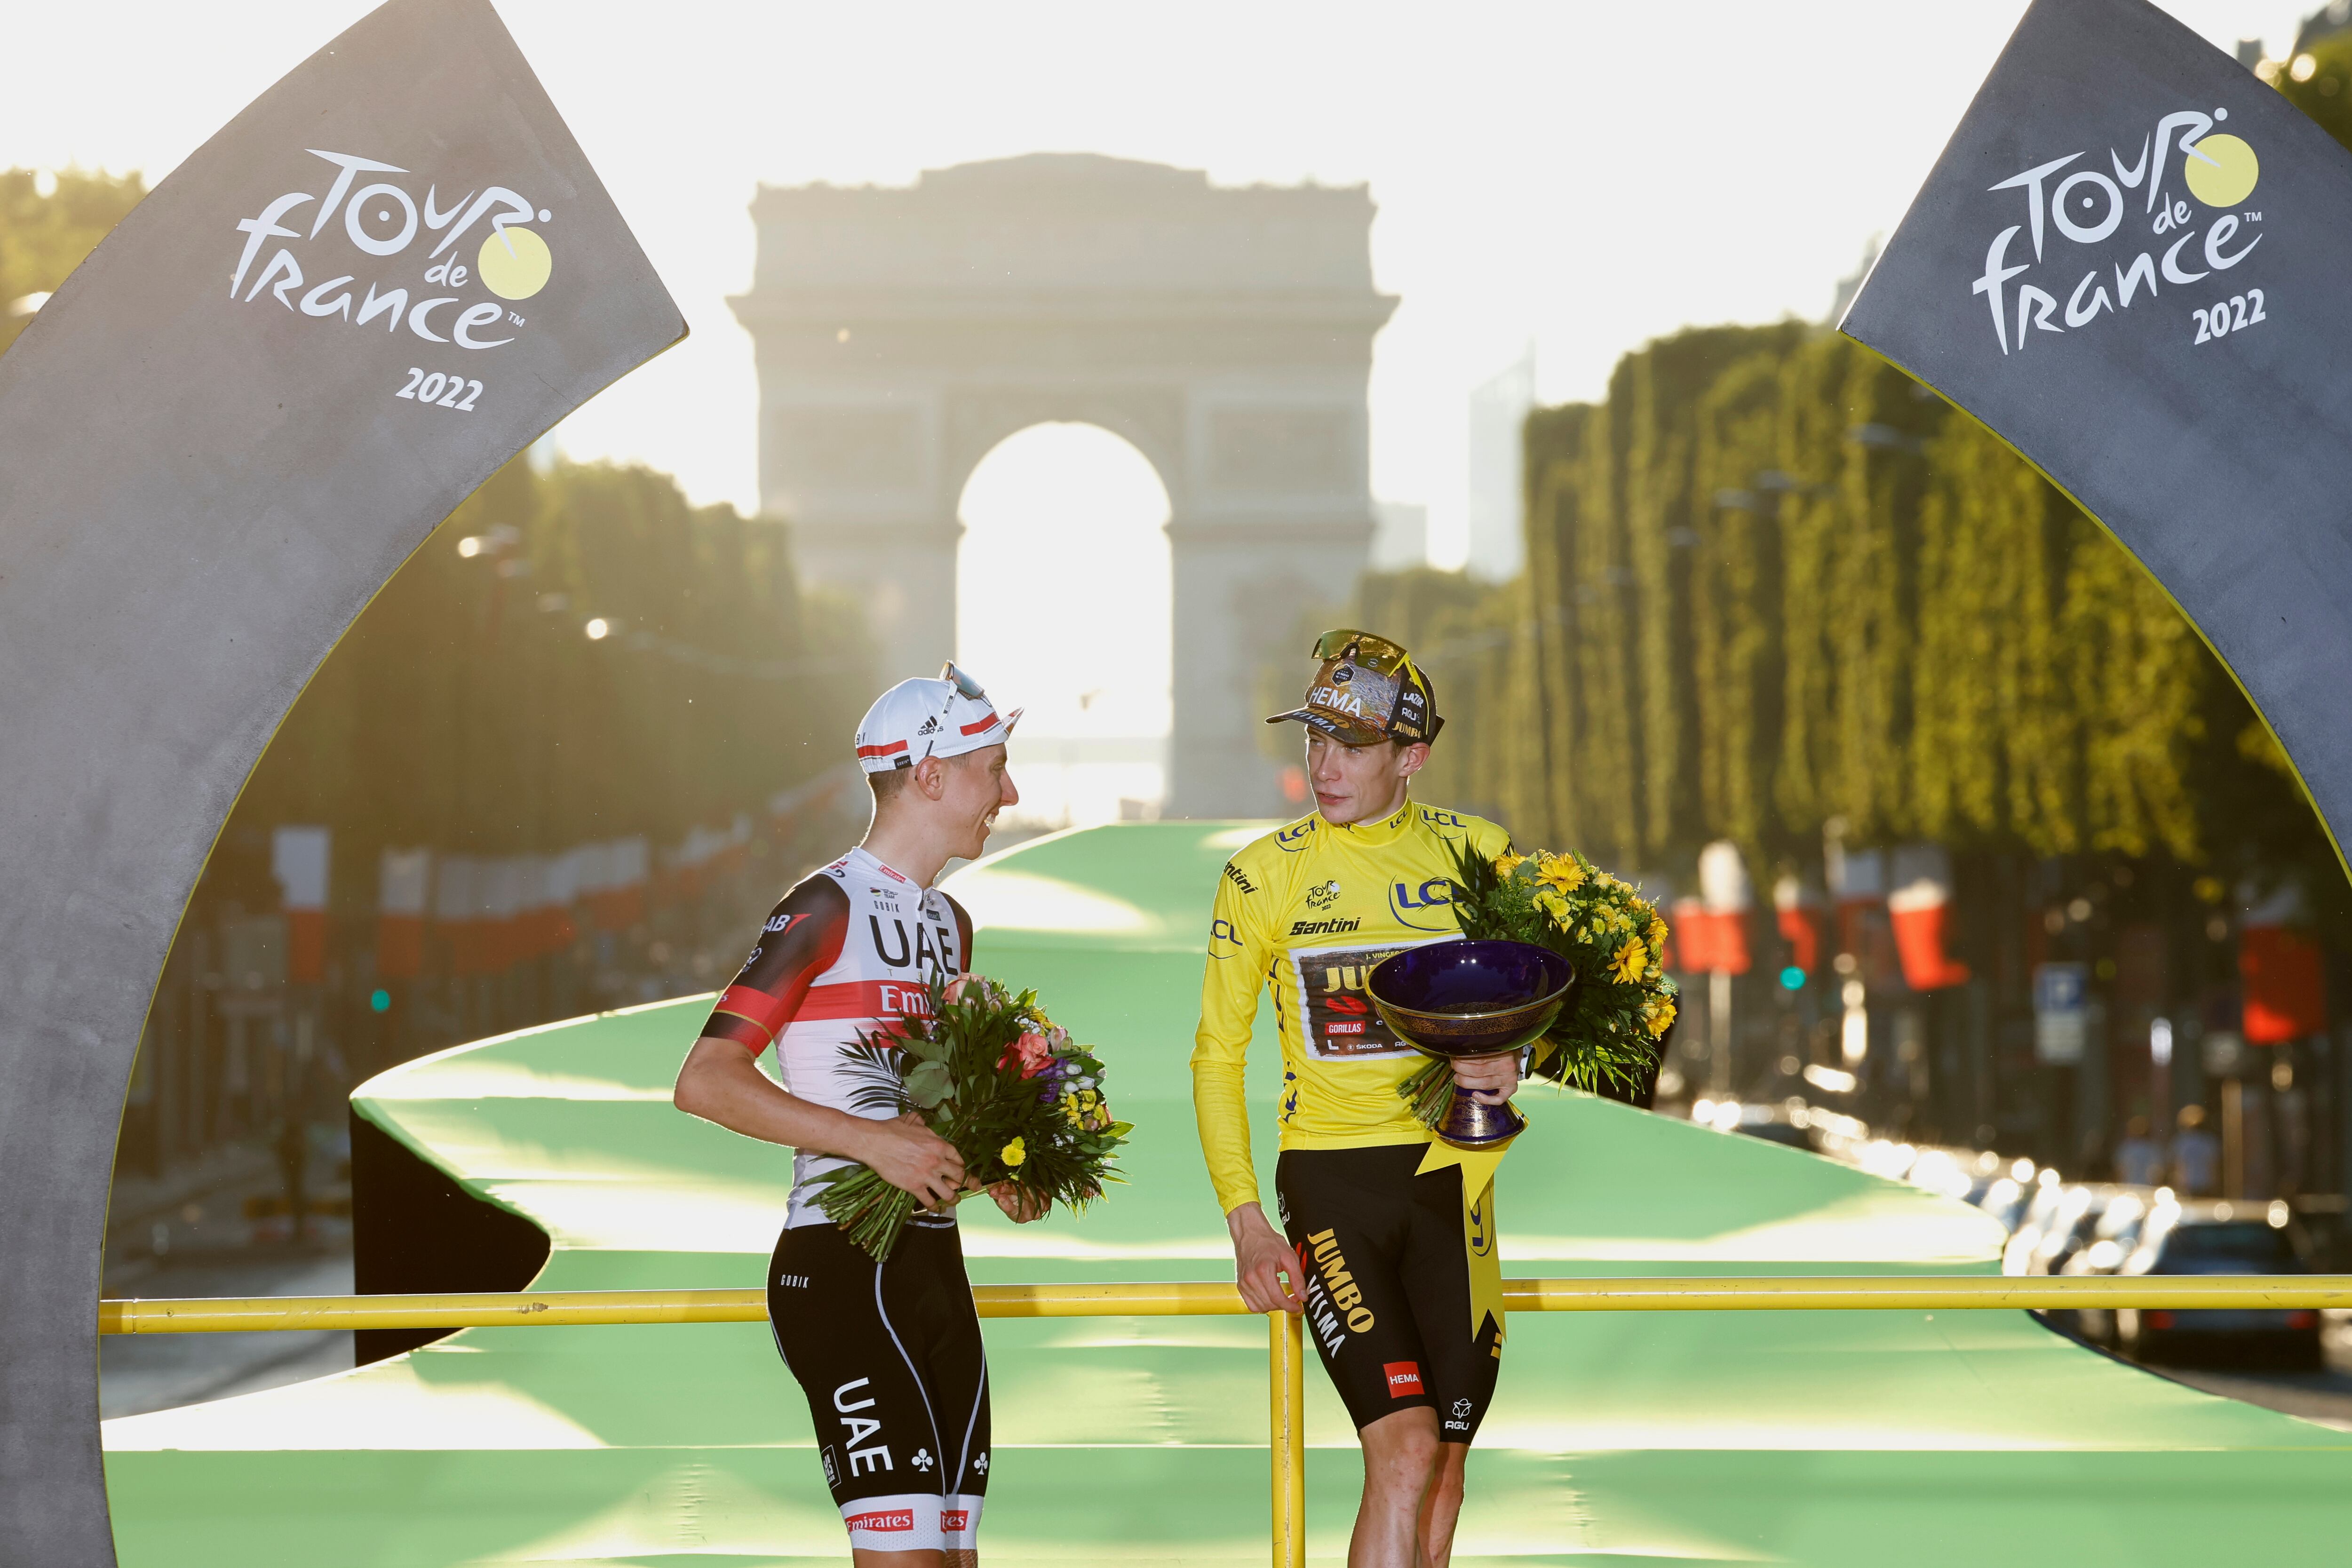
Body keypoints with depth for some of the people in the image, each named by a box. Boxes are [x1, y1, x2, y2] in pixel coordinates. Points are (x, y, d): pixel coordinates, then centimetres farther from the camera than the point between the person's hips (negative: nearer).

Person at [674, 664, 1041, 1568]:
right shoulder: (829, 908, -7)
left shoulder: (949, 924, 19)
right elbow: (704, 1081, -15)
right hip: (846, 1263, -9)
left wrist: (993, 1171, 9)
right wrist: (873, 1141, -21)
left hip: (935, 1258, 9)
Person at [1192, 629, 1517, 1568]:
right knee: (1404, 1451, -17)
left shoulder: (1478, 854, 3)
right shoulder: (1266, 873, -2)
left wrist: (1507, 1067, -8)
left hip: (1448, 1174, 3)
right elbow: (1217, 1053, 2)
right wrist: (1246, 1224, -6)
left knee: (1443, 1470, 5)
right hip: (1330, 1177, -3)